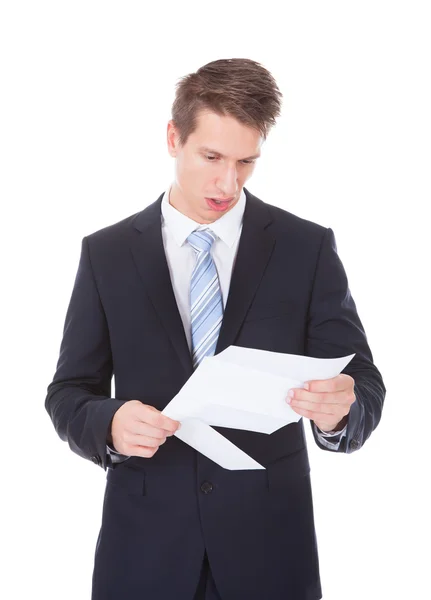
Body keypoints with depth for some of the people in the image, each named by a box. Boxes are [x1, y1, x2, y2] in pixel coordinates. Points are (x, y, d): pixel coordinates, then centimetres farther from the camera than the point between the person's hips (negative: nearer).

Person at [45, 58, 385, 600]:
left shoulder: (308, 247, -2)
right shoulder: (106, 252, 1)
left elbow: (363, 382, -3)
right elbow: (69, 392, 3)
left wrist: (340, 411, -26)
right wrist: (110, 424, -19)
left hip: (269, 542, 0)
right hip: (145, 546, 1)